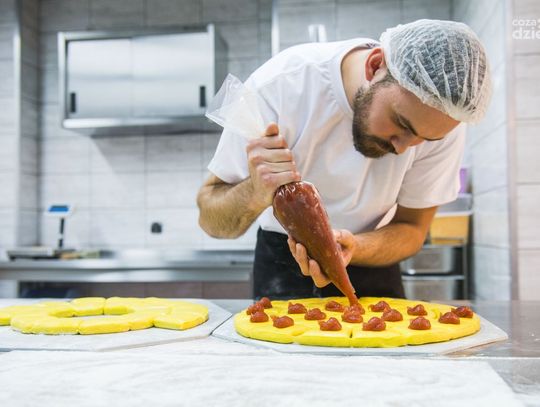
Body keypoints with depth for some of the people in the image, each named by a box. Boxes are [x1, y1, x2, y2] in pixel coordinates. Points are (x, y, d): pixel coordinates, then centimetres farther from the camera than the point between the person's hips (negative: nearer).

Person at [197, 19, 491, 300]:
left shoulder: (443, 117, -21)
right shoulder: (279, 84, -28)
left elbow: (411, 227, -10)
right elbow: (210, 220, -22)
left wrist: (352, 247, -31)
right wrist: (255, 195, -44)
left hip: (372, 265, 2)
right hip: (284, 261, -1)